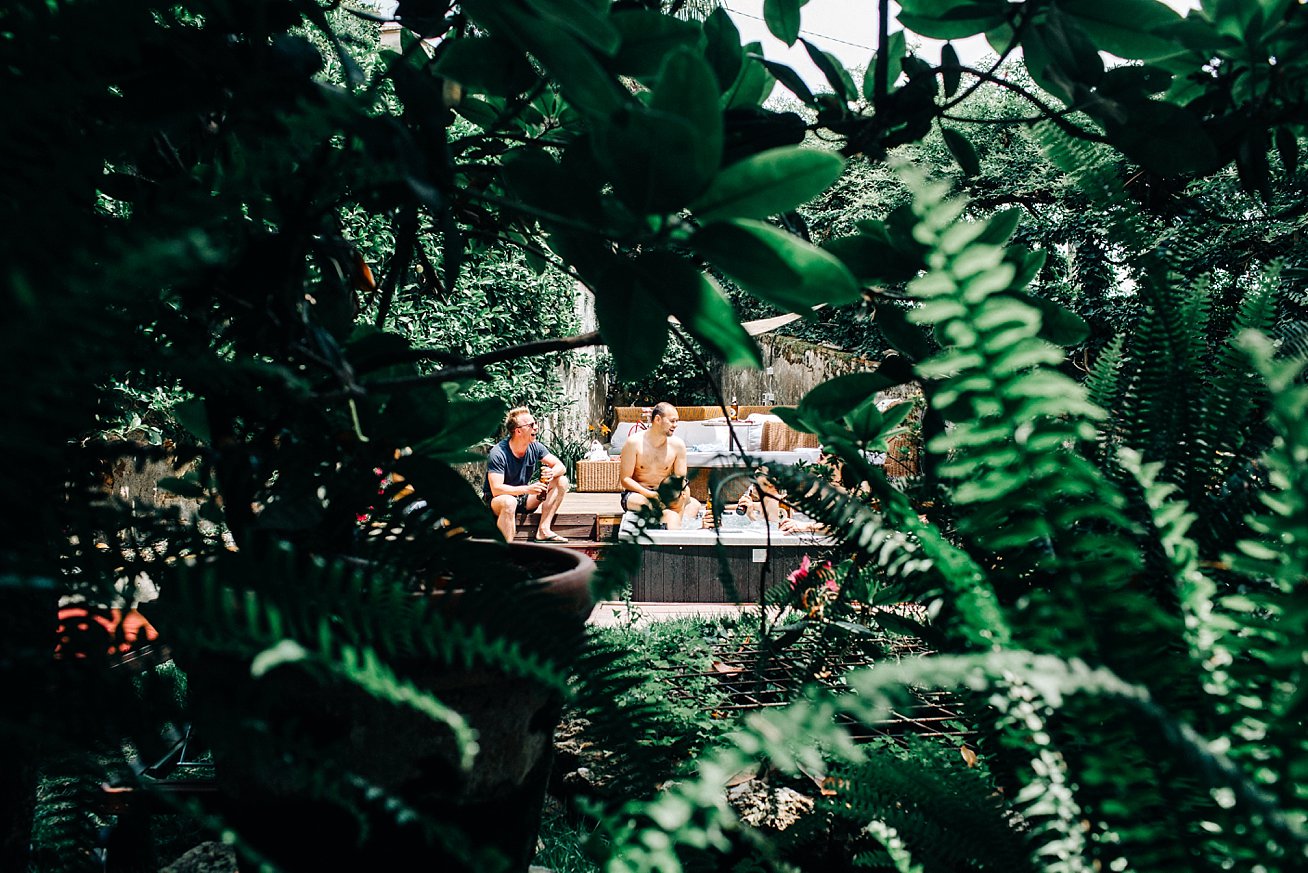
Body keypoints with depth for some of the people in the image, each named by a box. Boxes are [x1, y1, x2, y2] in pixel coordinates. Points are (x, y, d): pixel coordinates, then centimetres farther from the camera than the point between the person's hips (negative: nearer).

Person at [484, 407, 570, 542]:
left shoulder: (535, 447, -5)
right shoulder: (498, 453, -23)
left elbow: (560, 466, -2)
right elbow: (496, 489, -30)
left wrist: (552, 473, -27)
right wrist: (527, 489, -40)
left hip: (524, 500, 7)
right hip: (497, 501, -7)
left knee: (561, 481, -8)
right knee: (509, 502, -42)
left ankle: (543, 530, -16)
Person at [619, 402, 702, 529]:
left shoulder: (677, 445, -1)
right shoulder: (634, 443, -10)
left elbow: (681, 480, 1)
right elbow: (625, 480, -9)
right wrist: (650, 494, -25)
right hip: (637, 493, -4)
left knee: (694, 504, -24)